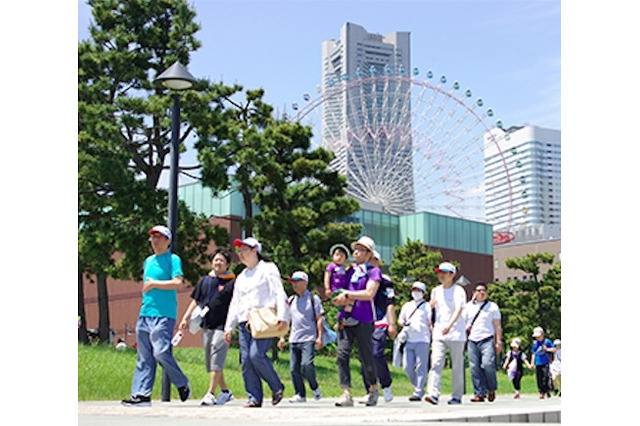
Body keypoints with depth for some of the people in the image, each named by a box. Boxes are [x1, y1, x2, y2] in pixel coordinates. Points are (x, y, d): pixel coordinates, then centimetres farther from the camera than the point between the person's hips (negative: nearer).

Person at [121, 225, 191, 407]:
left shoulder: (173, 259, -1)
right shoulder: (148, 261, 21)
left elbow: (178, 283, -14)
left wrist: (154, 284, -9)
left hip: (164, 315, -7)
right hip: (145, 313, 7)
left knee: (161, 352, -15)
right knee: (144, 357, 4)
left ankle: (183, 384, 5)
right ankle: (141, 394, 4)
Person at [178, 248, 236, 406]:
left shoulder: (232, 282, -2)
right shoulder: (205, 281, 15)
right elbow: (195, 301, 21)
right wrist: (186, 318, 11)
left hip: (222, 326, -6)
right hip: (206, 326, 7)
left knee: (216, 361, -14)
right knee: (210, 363, 10)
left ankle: (210, 393, -13)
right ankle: (225, 391, 22)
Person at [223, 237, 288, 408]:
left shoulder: (268, 268, 6)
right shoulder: (241, 277, 25)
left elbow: (279, 293, -4)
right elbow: (234, 303, 26)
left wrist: (282, 316, -17)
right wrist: (229, 327, 17)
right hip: (244, 322, 7)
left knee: (256, 355, -21)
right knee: (246, 360, -3)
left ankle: (277, 387, -1)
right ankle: (254, 398, 2)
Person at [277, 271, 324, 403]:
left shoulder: (313, 298, 2)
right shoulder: (291, 300, 16)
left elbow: (319, 319, 0)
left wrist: (320, 337, -8)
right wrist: (282, 337, 15)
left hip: (308, 339, -5)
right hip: (294, 340, 5)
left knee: (307, 365, -20)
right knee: (294, 369, 1)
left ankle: (314, 387, 3)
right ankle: (300, 395, 11)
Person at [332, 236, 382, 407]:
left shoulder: (373, 271, 1)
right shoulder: (349, 271, 17)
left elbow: (369, 293, -13)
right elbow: (339, 298, 23)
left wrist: (347, 294, -12)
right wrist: (341, 300, 1)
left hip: (364, 321, -4)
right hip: (346, 319, 4)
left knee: (366, 357, 3)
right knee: (342, 354, -12)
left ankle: (373, 389, 27)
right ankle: (346, 393, -13)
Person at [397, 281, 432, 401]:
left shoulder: (426, 306, 7)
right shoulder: (407, 306, 21)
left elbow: (430, 322, 1)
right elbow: (400, 319, 22)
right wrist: (404, 323, -2)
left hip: (422, 340, -5)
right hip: (408, 340, 5)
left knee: (421, 367, -8)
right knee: (407, 366, 1)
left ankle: (418, 393, -8)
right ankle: (418, 386, 19)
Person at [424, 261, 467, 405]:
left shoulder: (458, 291, -4)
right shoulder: (436, 290, 14)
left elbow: (459, 310, -18)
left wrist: (450, 325, -33)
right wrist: (431, 304, 3)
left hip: (455, 333, -4)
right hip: (439, 333, 4)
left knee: (457, 366, 3)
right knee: (436, 362, -11)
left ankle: (457, 396, 11)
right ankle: (433, 394, -19)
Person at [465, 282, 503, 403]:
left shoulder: (492, 306, 12)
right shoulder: (468, 306, 17)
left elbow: (497, 326, 9)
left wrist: (498, 341, 2)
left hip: (487, 340, -3)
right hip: (472, 341, 3)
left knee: (488, 365, -18)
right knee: (474, 368, -3)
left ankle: (491, 389, 4)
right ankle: (479, 394, 3)